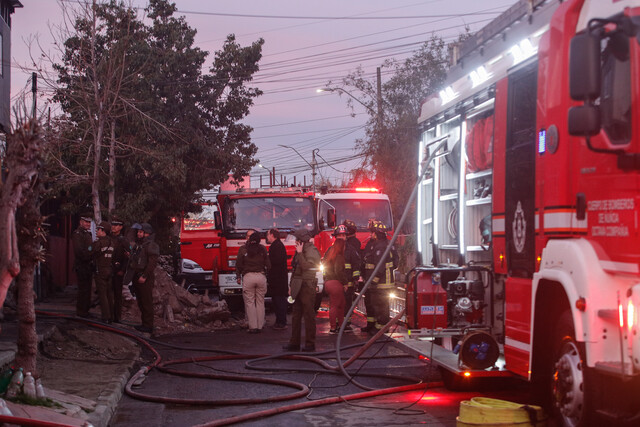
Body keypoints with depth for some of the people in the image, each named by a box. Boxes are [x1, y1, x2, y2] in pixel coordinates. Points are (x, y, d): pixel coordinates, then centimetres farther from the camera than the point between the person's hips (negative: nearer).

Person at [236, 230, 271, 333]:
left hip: (248, 276, -2)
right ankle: (260, 326, 10)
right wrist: (266, 273, 21)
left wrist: (238, 276, 12)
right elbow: (268, 264, 5)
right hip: (261, 276, 2)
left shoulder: (243, 249, -3)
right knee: (260, 302, 10)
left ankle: (253, 327, -2)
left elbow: (238, 264, 0)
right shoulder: (262, 249, 3)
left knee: (249, 302, 2)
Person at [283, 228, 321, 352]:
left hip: (307, 286, -9)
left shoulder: (312, 251, -10)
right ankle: (294, 343, 13)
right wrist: (292, 286, 18)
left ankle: (310, 344, -1)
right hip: (298, 286, 9)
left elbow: (306, 266, -24)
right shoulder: (302, 250, 18)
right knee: (296, 315, 9)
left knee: (309, 315, -5)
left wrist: (299, 253, -18)